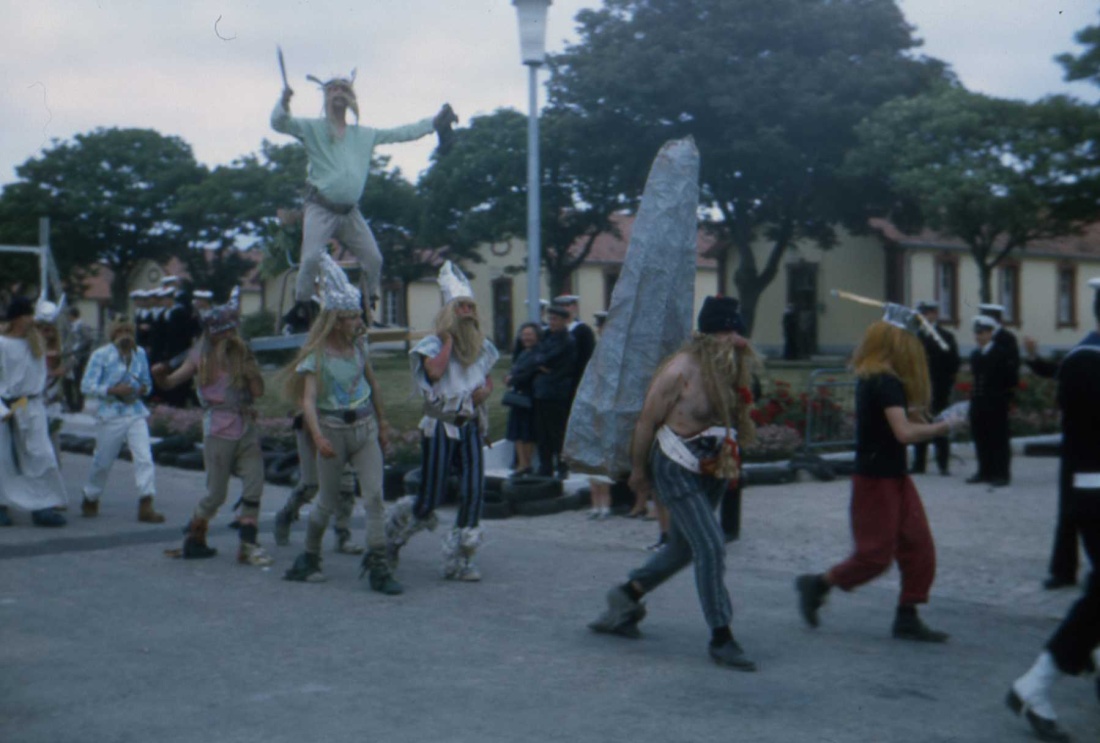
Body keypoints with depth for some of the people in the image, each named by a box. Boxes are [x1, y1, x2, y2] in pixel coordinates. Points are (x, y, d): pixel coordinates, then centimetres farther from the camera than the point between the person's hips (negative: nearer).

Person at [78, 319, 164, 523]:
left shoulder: (140, 353, 9)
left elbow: (147, 382, 20)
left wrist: (144, 388, -3)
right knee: (103, 461, 9)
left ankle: (146, 506, -13)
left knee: (144, 458, -12)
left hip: (136, 413, 3)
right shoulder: (101, 355, -4)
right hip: (110, 415, -3)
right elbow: (86, 386, -8)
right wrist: (113, 390, -20)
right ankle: (90, 500, 33)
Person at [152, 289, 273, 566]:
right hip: (219, 431, -3)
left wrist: (247, 362, -10)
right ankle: (193, 540, 21)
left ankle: (248, 544, 2)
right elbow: (170, 382, -4)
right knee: (216, 493, 2)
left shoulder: (242, 353, 7)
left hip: (246, 429, 3)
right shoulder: (202, 356, 1)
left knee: (254, 486, -5)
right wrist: (159, 375, -25)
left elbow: (258, 391, -3)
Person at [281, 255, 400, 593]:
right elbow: (308, 399, -21)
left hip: (365, 428, 4)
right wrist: (318, 437, -35)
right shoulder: (317, 355, -11)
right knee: (328, 502, 6)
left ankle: (378, 565, -5)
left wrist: (382, 422, 22)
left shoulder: (359, 344, 5)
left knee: (374, 495, -7)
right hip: (333, 431, -4)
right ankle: (310, 557, 28)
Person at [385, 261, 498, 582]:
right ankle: (394, 531, 29)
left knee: (474, 490, -8)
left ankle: (459, 561, 2)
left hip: (470, 425, 5)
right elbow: (435, 372, -24)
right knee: (430, 498, -3)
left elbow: (488, 381, 19)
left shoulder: (481, 346, 11)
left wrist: (483, 391, -4)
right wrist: (449, 338, -15)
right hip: (439, 426, -4)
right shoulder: (433, 344, -5)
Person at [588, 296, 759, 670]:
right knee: (710, 548, -13)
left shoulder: (733, 368, 1)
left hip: (711, 472, 8)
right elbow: (647, 421, -11)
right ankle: (721, 639, -5)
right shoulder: (681, 369, -19)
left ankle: (627, 595, 37)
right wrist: (638, 470, -4)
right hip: (676, 470, -8)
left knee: (683, 548, 17)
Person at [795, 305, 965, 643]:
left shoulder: (870, 377, 8)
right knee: (875, 555, -1)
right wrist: (943, 427, -15)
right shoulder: (885, 382, -21)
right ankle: (816, 585, 17)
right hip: (876, 479, -10)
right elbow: (904, 432, -28)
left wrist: (911, 412, 9)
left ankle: (907, 618, 13)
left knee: (919, 547, 8)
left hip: (893, 476, 10)